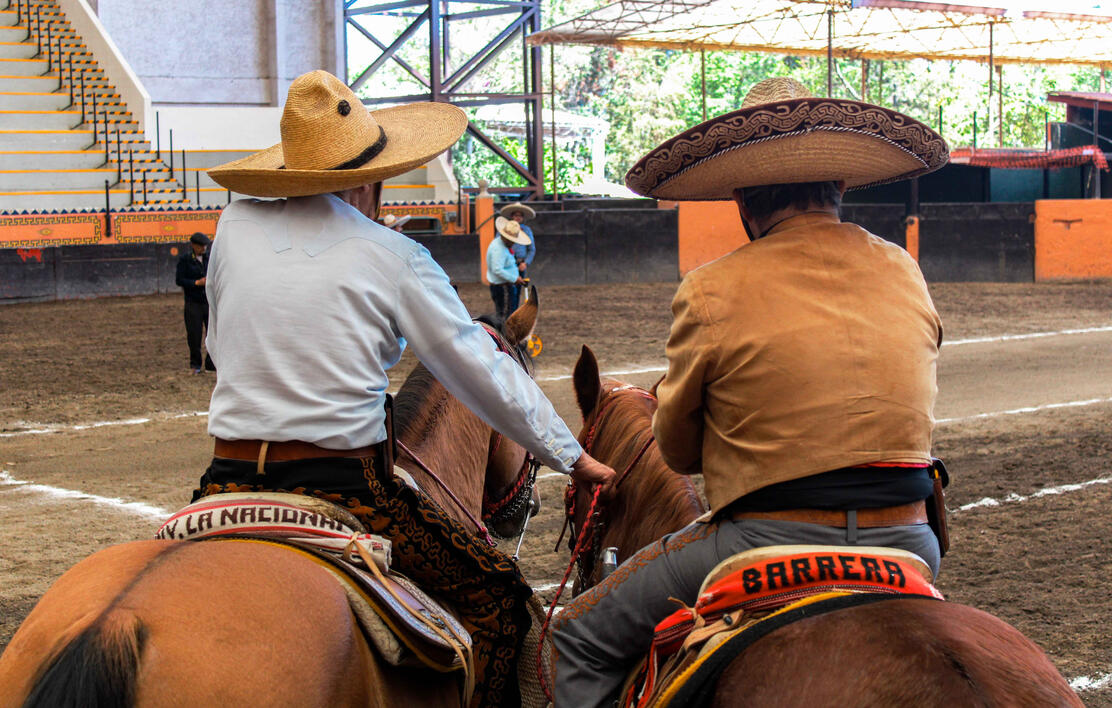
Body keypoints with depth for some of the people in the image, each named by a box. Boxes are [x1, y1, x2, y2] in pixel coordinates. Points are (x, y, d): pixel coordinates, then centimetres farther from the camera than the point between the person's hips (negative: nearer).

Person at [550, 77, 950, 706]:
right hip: (907, 543, 5)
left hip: (774, 541, -5)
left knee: (581, 638, 11)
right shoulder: (905, 272, 7)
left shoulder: (712, 292, -7)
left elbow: (678, 450, 5)